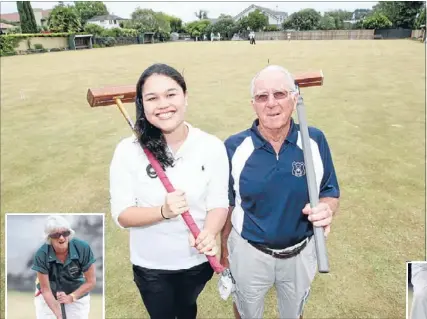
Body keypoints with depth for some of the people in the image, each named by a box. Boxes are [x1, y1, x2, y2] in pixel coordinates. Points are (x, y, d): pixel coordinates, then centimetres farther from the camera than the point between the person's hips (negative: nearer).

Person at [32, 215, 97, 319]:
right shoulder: (41, 255, -26)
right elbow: (46, 289, -20)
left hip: (77, 291, 0)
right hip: (48, 293, 0)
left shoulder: (83, 248, -27)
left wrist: (71, 297, -26)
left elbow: (91, 281, -16)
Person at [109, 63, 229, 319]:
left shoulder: (212, 146, -16)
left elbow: (219, 202, -12)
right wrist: (163, 211, -32)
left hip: (197, 260, 1)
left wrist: (209, 234, -32)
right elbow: (122, 214, -15)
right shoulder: (128, 151, -18)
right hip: (150, 265, -1)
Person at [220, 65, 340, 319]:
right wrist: (225, 251, 3)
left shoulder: (315, 141, -14)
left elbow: (331, 194, -4)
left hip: (300, 253, 1)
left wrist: (326, 209, -27)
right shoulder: (235, 147, -16)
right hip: (248, 253, -1)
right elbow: (227, 204, -5)